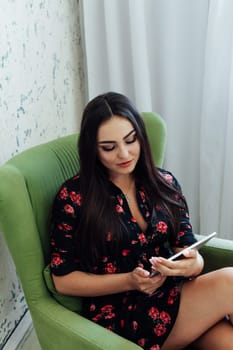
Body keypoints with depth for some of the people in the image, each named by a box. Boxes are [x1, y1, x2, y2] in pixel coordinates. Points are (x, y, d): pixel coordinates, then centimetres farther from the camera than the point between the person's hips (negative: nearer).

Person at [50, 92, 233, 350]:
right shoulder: (73, 196, -7)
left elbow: (189, 250, 5)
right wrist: (129, 281, -16)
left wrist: (193, 265, -19)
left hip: (173, 297, 4)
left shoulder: (165, 183, 6)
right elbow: (63, 279, -3)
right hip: (120, 316, -4)